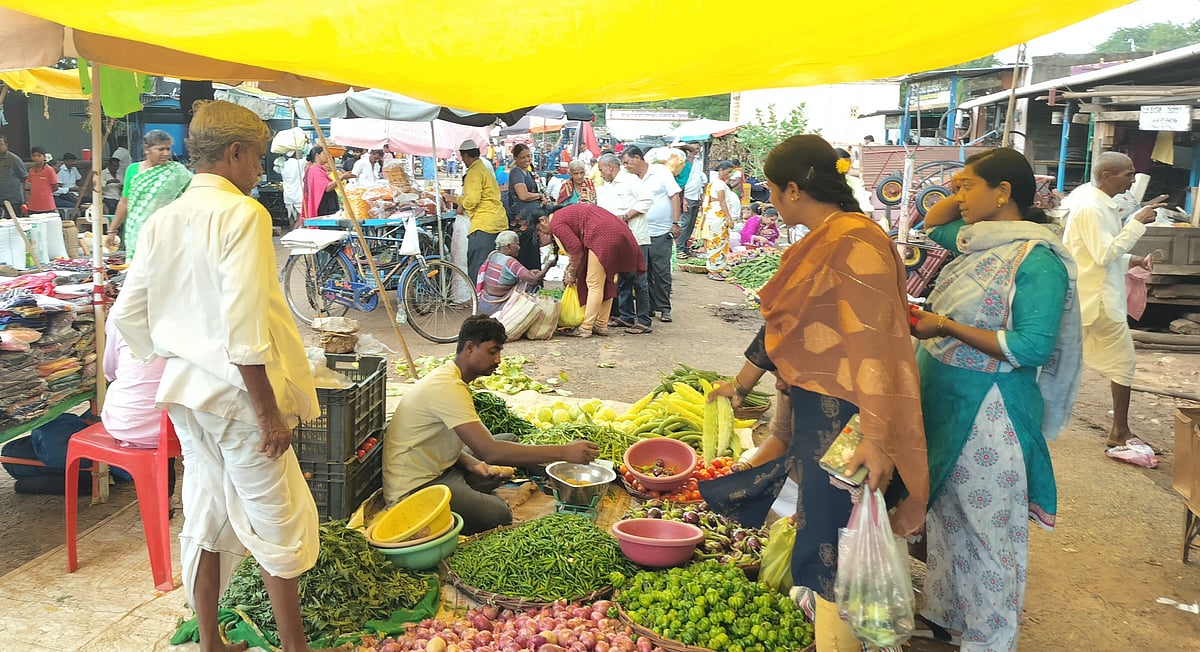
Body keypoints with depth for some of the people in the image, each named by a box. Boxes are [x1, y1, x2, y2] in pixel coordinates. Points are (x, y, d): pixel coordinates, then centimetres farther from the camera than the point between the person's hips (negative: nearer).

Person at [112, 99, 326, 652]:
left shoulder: (162, 222, 7)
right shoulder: (242, 213, -15)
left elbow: (127, 315, 9)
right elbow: (244, 327, -22)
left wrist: (172, 363, 21)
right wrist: (268, 410, -18)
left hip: (186, 391, 8)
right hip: (236, 392, -8)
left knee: (206, 516, 18)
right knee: (279, 522, 6)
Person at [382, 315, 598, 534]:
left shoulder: (449, 377, 10)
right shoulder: (448, 387, -24)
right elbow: (489, 451, -32)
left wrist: (472, 463, -9)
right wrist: (564, 452, -31)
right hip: (414, 489, -10)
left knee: (510, 440, 12)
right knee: (499, 515, -30)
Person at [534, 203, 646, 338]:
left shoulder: (556, 223, -3)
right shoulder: (565, 213, 27)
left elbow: (576, 248, -10)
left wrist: (572, 273, 3)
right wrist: (571, 266, 23)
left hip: (603, 237, -10)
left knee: (594, 284, -6)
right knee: (606, 283, 13)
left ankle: (585, 328, -4)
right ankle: (602, 325, 18)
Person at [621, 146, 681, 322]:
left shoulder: (661, 172, -2)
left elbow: (675, 196, -5)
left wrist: (675, 223, -11)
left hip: (661, 232, -4)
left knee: (661, 272, -2)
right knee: (643, 272, 7)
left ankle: (664, 308, 7)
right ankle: (648, 307, 17)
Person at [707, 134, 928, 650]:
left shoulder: (857, 244, -18)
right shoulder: (816, 244, 12)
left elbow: (874, 343, -25)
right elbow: (781, 326, 23)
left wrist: (876, 439, -29)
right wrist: (741, 385, 32)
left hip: (841, 415, -9)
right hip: (808, 408, 9)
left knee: (832, 546, 0)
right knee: (809, 522, 18)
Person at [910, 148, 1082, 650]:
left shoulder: (1036, 259, -18)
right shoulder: (980, 242, 5)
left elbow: (1032, 346, -25)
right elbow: (931, 224, 24)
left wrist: (948, 327, -22)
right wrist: (964, 194, 6)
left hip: (986, 415, -9)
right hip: (945, 402, 9)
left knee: (986, 527, 5)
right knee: (946, 515, 21)